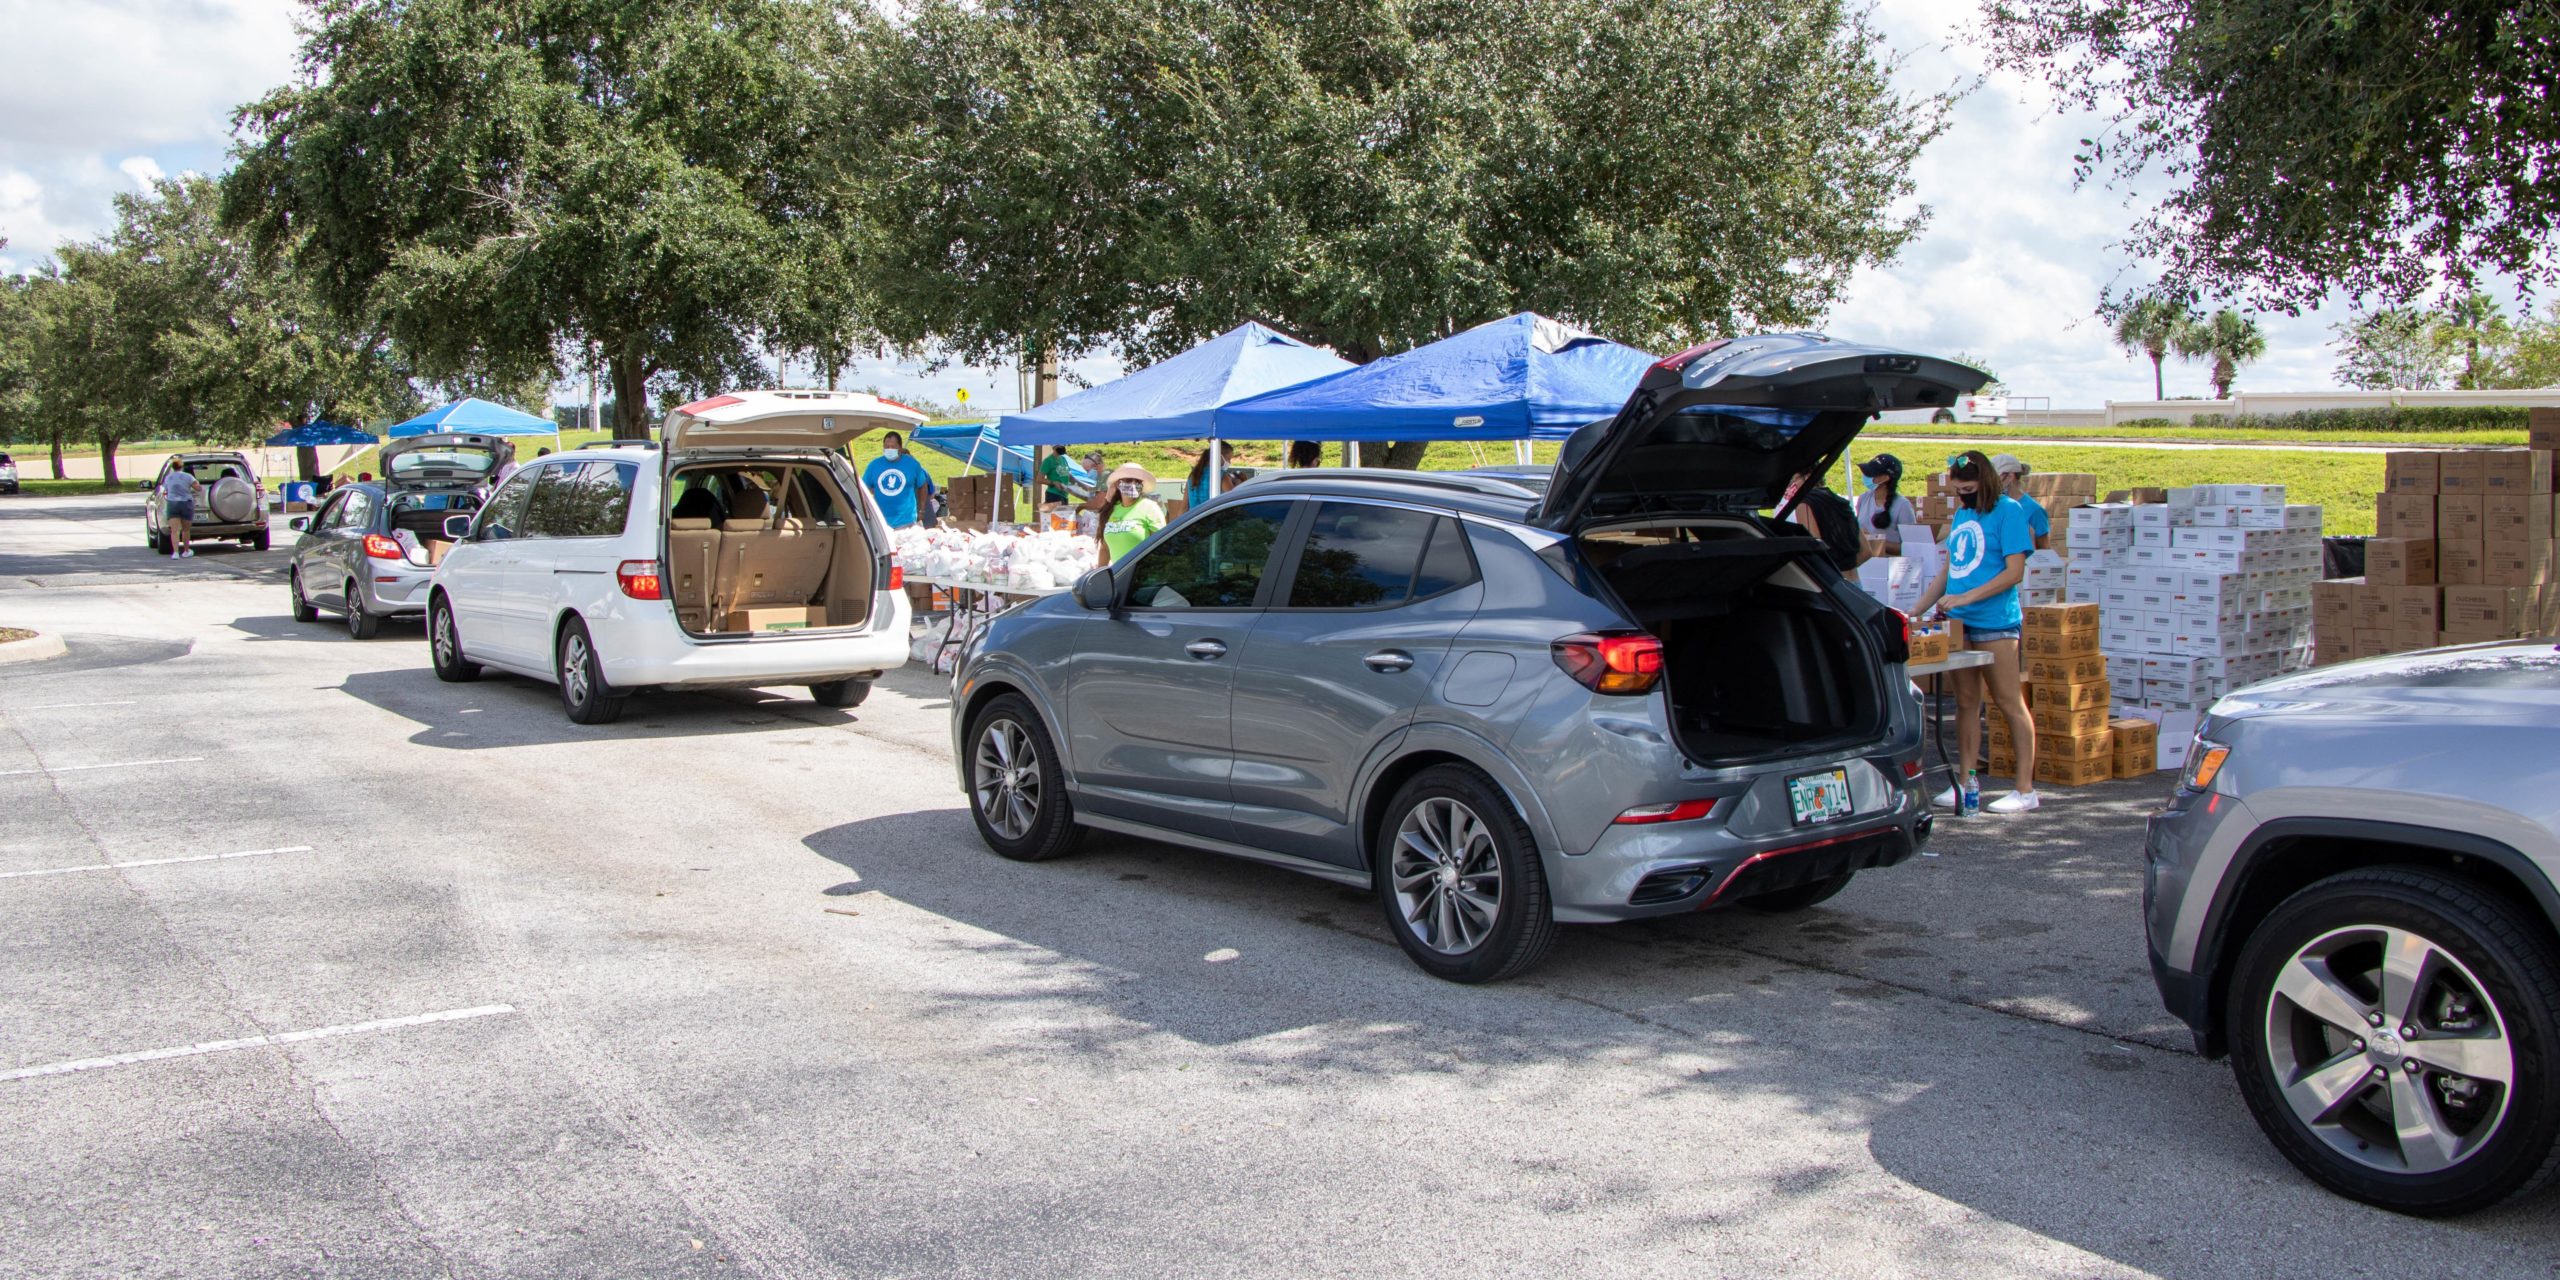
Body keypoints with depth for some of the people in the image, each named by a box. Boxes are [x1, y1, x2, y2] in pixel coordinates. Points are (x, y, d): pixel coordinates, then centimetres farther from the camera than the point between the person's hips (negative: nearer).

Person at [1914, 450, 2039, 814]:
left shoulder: (2009, 511, -7)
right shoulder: (1961, 514, 16)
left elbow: (2015, 572, -13)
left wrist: (1965, 598, -17)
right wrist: (1917, 611, 14)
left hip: (1995, 623, -7)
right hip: (1958, 622, 7)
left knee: (2010, 703, -3)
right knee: (1966, 702, 9)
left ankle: (2025, 789, 1)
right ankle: (1964, 783, 14)